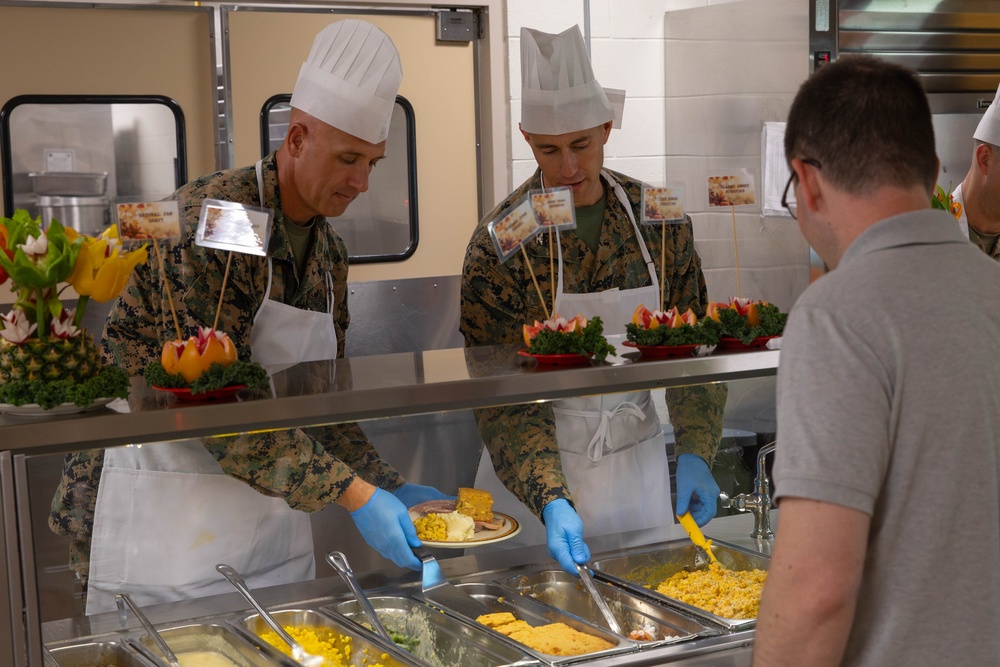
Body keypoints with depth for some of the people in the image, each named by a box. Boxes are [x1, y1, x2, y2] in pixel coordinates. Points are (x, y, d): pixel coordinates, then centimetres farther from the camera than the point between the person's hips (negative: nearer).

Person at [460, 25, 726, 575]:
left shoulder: (658, 218, -5)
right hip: (534, 463, -3)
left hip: (638, 458, 3)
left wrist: (694, 453, -10)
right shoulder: (501, 240, -16)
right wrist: (550, 500, -29)